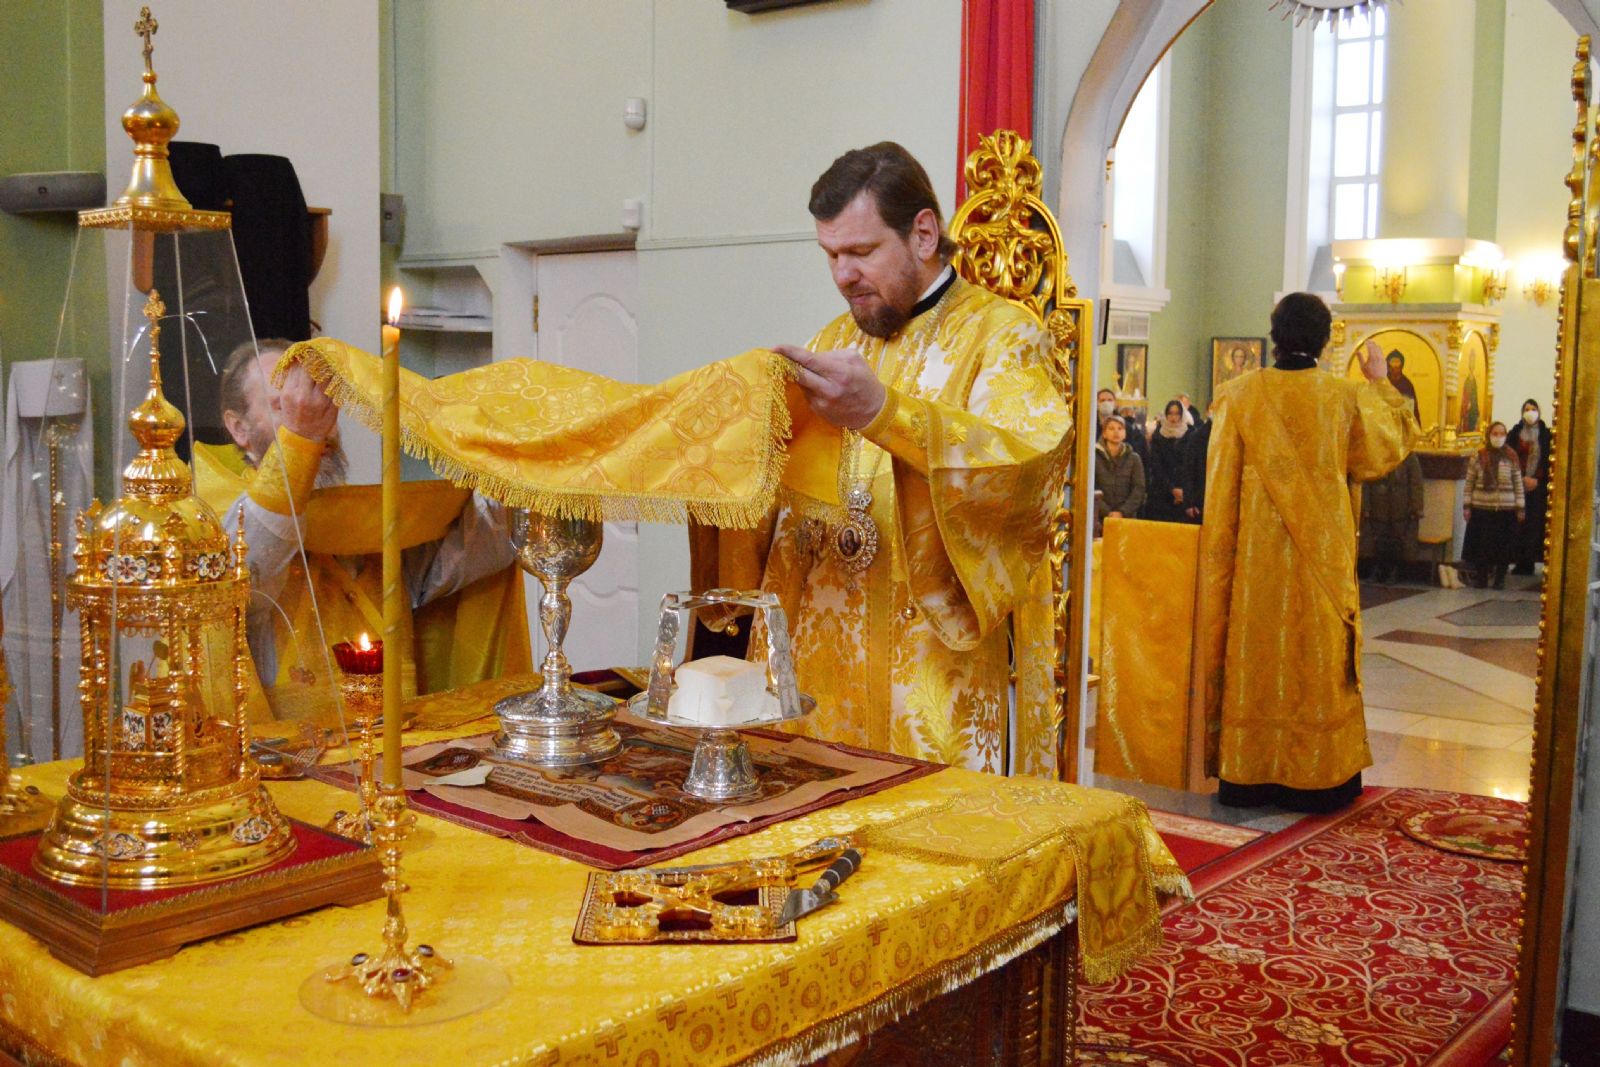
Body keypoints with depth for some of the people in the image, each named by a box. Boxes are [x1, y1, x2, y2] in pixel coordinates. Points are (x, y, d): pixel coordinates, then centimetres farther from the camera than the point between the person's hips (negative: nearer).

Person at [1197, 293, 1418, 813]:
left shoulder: (1240, 396, -6)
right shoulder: (1347, 397, -5)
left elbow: (1220, 487, -2)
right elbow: (1387, 453, 11)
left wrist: (1219, 551, 8)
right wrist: (1380, 384, 19)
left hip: (1256, 557, 0)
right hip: (1324, 556, 0)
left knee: (1255, 655, 7)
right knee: (1320, 658, 9)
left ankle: (1249, 775, 13)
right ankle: (1319, 776, 15)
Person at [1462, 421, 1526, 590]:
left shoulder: (1512, 457, 2)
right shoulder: (1478, 457, 0)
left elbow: (1518, 484, 5)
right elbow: (1469, 483, 3)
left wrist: (1521, 507, 2)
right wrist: (1467, 506, 0)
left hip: (1506, 510, 1)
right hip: (1481, 509, -1)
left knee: (1504, 545, 3)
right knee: (1481, 544, 2)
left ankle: (1500, 578, 17)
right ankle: (1481, 578, 17)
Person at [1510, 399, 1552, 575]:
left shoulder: (1546, 435, 5)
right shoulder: (1515, 434, 5)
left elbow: (1549, 462, 3)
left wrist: (1537, 480, -8)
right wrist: (1523, 479, -9)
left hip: (1539, 487, 0)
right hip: (1518, 486, 0)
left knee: (1535, 523, -3)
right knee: (1518, 524, -4)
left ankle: (1528, 562, 0)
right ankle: (1520, 562, 1)